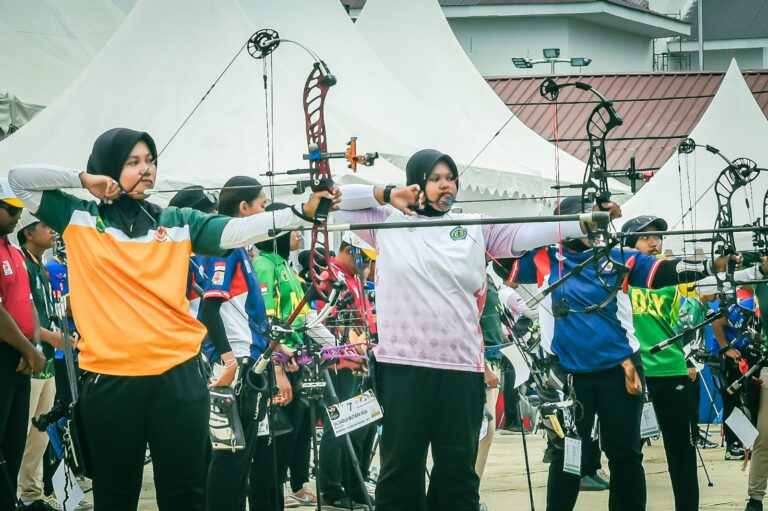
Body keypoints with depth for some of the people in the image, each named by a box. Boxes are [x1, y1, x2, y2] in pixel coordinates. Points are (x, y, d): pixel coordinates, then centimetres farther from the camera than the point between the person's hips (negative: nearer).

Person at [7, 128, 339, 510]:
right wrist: (82, 179, -1)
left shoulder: (178, 222, 10)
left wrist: (302, 213, -17)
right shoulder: (79, 219, 7)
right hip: (110, 378, -1)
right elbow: (17, 179, 6)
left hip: (177, 375, 1)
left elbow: (235, 231, -3)